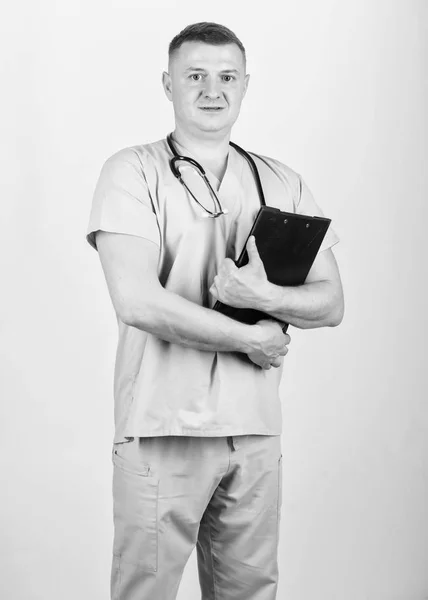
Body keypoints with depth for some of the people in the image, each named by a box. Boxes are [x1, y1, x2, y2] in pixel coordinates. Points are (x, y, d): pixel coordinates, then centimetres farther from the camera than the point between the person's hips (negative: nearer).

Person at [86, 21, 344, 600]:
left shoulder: (283, 183, 10)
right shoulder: (133, 172, -4)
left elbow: (331, 302, 6)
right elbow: (137, 302, -17)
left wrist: (268, 297, -15)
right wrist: (251, 340, -11)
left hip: (257, 427, 4)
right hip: (163, 424, -4)